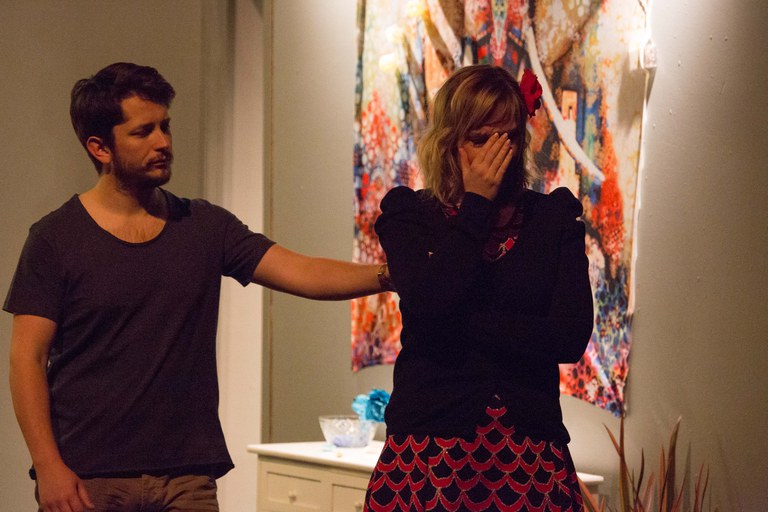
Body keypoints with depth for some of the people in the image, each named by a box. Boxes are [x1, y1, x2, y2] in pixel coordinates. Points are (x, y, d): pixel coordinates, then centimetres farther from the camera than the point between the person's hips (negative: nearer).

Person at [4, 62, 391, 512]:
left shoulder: (204, 227, 8)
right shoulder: (56, 239, -1)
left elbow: (302, 273, -1)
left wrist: (384, 274, -17)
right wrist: (48, 466, -13)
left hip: (187, 475, 3)